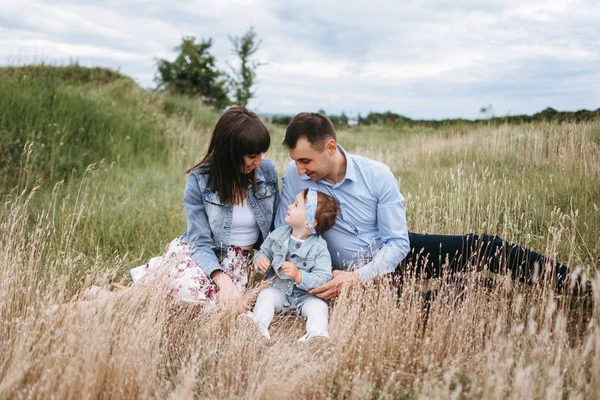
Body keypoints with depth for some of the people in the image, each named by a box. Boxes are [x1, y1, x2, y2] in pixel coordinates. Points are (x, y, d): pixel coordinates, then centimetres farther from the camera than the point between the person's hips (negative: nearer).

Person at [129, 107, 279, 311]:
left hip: (240, 260, 3)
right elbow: (201, 241, -14)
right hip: (200, 252, -3)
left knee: (218, 302, -28)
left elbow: (276, 226, 9)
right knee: (191, 287, -37)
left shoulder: (268, 171, -4)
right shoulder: (199, 180, -12)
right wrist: (222, 278, -32)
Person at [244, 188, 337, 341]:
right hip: (278, 289, 4)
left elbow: (324, 278, -21)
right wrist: (261, 260, -13)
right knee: (266, 294, -22)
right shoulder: (278, 234, -2)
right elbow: (264, 251, 12)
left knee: (318, 306, -28)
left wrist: (298, 275, -33)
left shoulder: (319, 248, -16)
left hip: (305, 295, -3)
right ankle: (260, 323, -37)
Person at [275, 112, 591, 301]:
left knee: (482, 246, -10)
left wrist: (358, 277, -29)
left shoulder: (377, 175, -17)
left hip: (393, 254, 1)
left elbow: (397, 242, -15)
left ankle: (577, 287, 7)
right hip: (353, 273, -1)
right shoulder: (294, 177, -16)